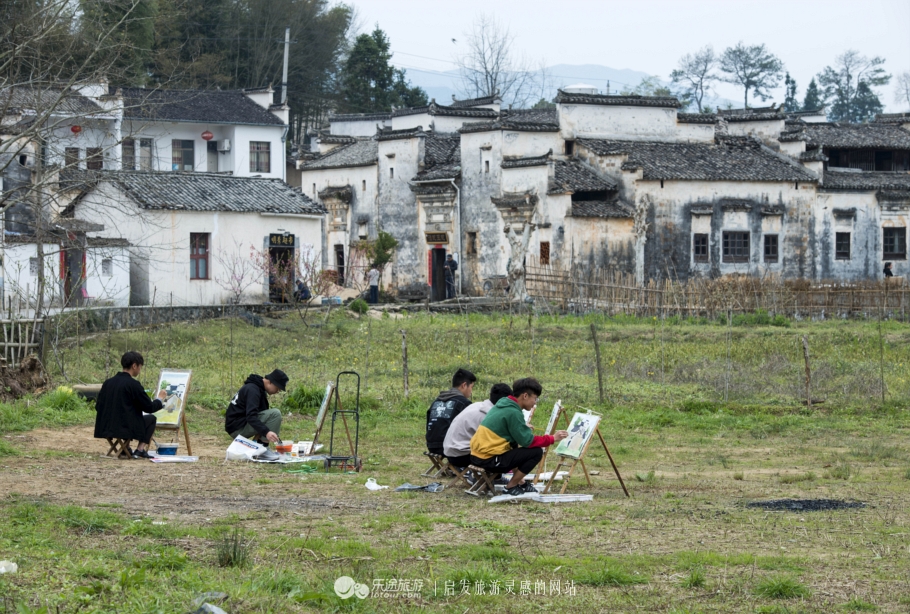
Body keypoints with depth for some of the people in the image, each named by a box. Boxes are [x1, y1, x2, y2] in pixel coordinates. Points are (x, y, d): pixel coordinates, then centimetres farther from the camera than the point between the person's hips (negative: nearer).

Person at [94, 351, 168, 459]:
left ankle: (126, 448, 28)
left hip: (105, 428, 7)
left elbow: (98, 406, 11)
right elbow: (149, 407, -9)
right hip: (125, 428, -7)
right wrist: (160, 399, 13)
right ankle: (140, 450, 8)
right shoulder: (133, 384, -12)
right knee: (151, 419, 15)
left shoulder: (108, 383, 6)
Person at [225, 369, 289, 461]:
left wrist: (275, 436, 20)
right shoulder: (252, 390, -17)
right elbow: (251, 416, -29)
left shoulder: (259, 388, 16)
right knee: (275, 414, -19)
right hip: (237, 428, -10)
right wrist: (266, 432, -41)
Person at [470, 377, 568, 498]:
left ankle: (520, 482, 23)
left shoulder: (501, 405, 13)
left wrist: (524, 428, 18)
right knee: (536, 452, -9)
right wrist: (552, 438, -6)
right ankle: (511, 487, -1)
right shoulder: (513, 413, -15)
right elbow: (528, 441, -15)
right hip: (489, 460, -10)